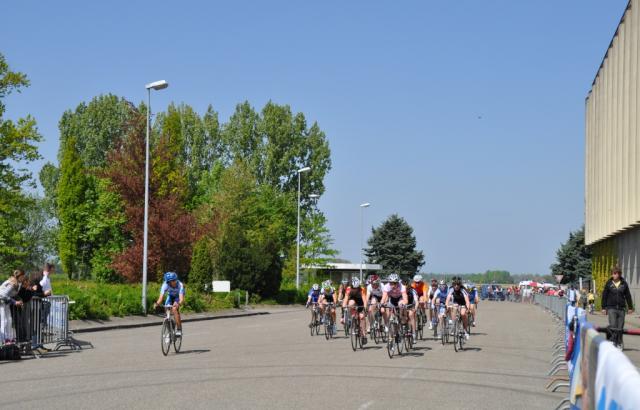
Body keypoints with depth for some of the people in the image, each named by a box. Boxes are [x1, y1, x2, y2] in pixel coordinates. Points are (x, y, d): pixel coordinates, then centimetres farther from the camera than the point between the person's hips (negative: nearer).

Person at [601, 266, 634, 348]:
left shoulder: (624, 283, 5)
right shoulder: (609, 283, 2)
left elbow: (628, 296, 11)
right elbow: (604, 296, 6)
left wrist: (630, 307, 10)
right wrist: (603, 308, 3)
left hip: (621, 308, 1)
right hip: (611, 308, -1)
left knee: (620, 327, 4)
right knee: (613, 326, -12)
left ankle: (619, 343, 14)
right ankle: (613, 341, -6)